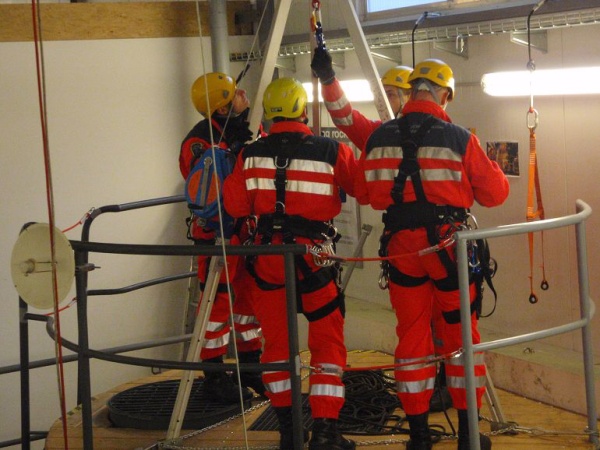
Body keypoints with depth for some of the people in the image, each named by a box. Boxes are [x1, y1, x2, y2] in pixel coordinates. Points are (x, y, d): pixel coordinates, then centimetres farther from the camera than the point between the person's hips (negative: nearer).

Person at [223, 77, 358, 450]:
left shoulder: (250, 154, -1)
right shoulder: (331, 152, -8)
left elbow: (236, 206, 2)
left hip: (267, 253, 3)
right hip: (314, 253, -3)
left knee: (276, 340, 14)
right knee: (327, 342, 6)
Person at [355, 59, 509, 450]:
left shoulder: (379, 137, 0)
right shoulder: (460, 139, -9)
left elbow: (363, 191, 10)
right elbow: (495, 193, -3)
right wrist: (493, 170, 17)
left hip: (401, 245, 3)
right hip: (448, 243, -3)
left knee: (412, 336, 11)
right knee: (461, 334, 10)